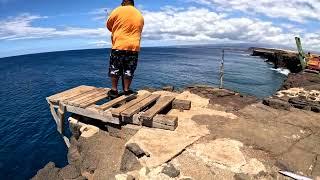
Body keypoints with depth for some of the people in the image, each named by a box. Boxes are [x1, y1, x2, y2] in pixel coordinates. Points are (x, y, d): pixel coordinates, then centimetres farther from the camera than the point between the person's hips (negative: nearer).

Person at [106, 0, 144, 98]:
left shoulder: (118, 10, 3)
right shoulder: (140, 16, 14)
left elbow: (108, 25, 12)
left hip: (119, 45, -3)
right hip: (134, 46, 3)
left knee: (115, 69, 8)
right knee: (129, 70, 8)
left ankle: (114, 90, 11)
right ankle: (126, 90, 11)